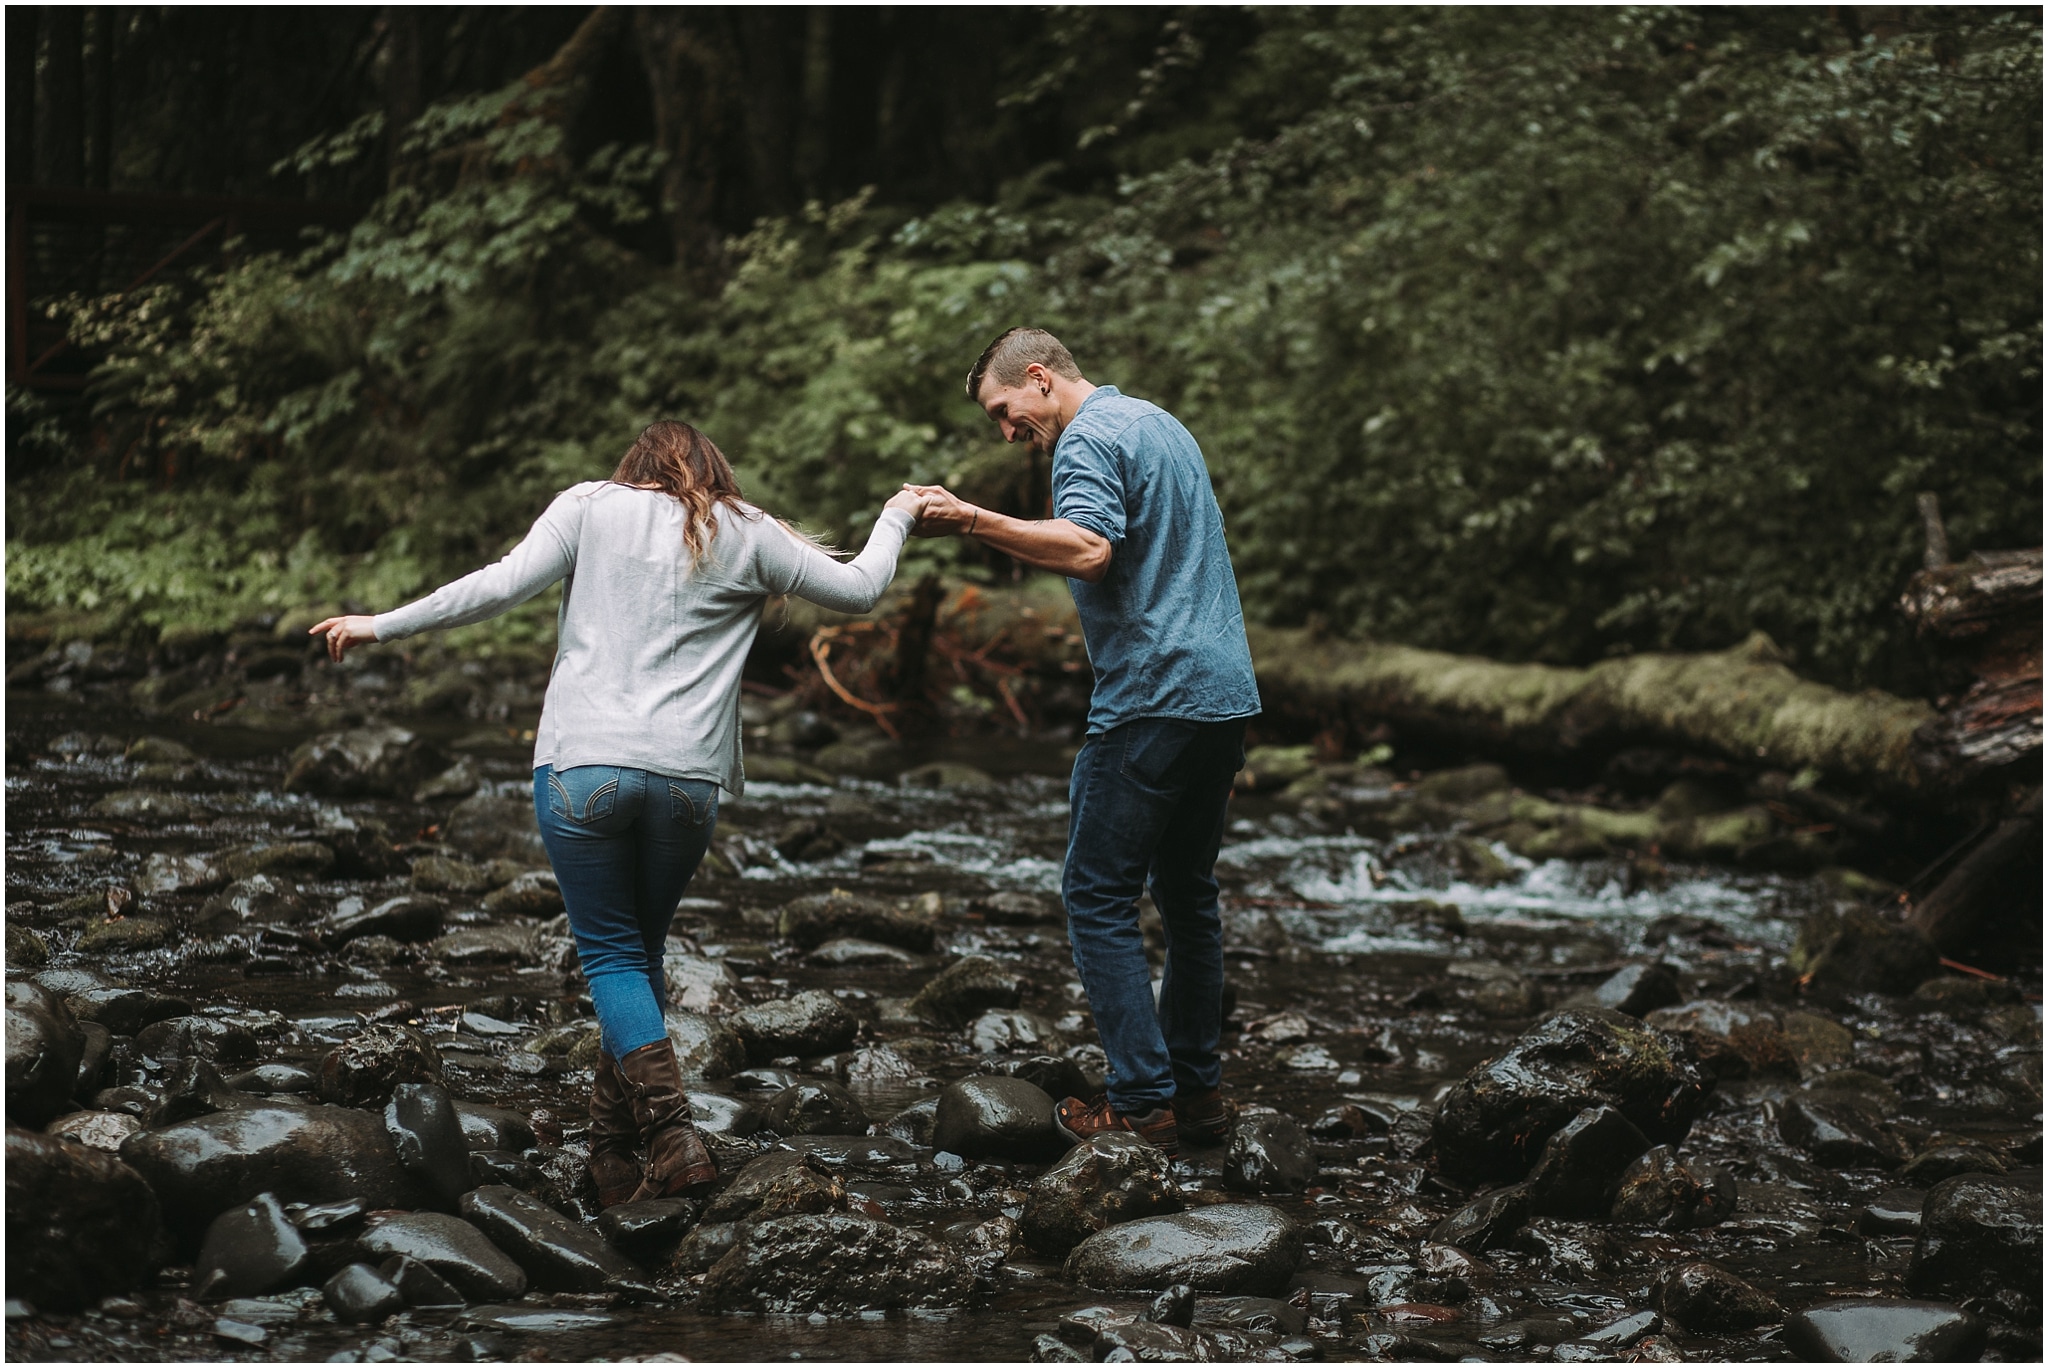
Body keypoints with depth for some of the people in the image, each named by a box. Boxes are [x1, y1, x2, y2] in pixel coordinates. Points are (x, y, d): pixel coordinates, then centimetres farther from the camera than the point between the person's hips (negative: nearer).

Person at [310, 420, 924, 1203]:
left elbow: (502, 585, -2)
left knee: (612, 954, 4)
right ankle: (613, 1149, 15)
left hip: (581, 766, -2)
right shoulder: (747, 534, 12)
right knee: (641, 951, 17)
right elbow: (858, 590, 19)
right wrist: (896, 518, 37)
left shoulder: (591, 506, 8)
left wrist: (383, 627, 5)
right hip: (687, 778, 2)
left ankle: (670, 1132, -13)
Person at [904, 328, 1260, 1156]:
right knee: (1187, 893, 16)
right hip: (1225, 693, 9)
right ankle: (1198, 1088, 19)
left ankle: (1142, 1102, -6)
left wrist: (970, 521, -24)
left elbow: (1090, 549, -26)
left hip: (1151, 699, -9)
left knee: (1098, 897, -3)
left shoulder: (1088, 440, -9)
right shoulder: (1161, 424, 21)